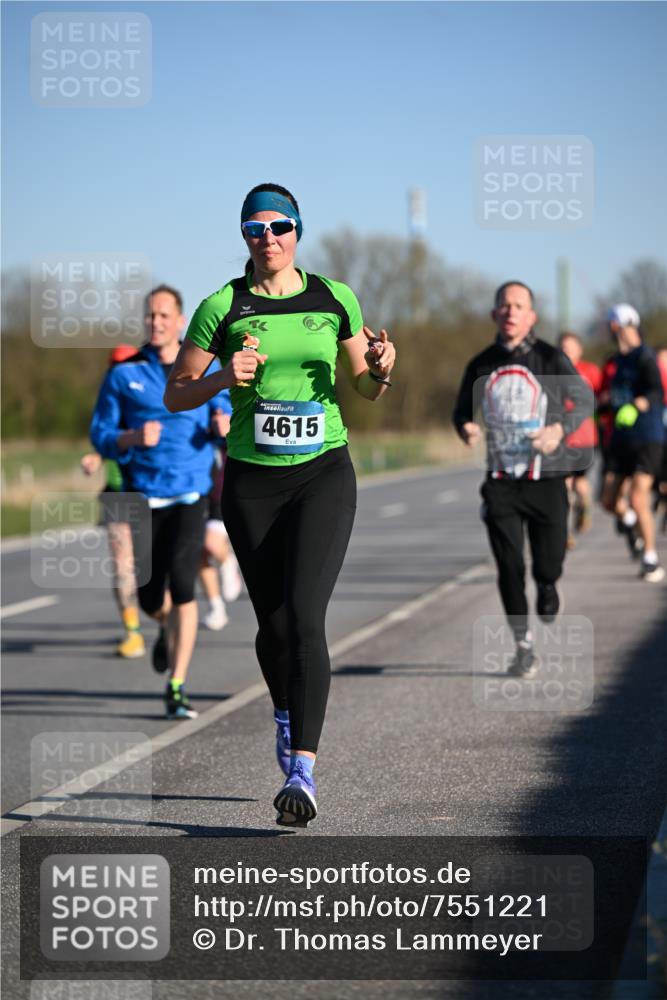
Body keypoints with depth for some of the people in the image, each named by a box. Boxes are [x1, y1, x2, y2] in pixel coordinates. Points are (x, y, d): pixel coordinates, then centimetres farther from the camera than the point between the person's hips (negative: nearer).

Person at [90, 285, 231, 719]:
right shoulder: (123, 375, 3)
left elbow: (227, 422, 10)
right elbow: (101, 436, 2)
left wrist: (222, 427, -14)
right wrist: (134, 437, -18)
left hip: (191, 496, -1)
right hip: (144, 497, 1)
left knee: (182, 585, -17)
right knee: (150, 597, 1)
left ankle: (176, 689, -12)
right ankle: (169, 628, 40)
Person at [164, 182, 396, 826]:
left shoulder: (334, 300, 3)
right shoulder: (222, 308, -1)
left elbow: (366, 387, 14)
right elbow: (175, 396, 3)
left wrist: (381, 368, -9)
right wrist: (223, 378, -16)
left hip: (324, 473, -1)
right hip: (252, 481, 1)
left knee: (305, 617, -16)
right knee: (273, 623, 8)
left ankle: (302, 771, -19)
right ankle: (286, 712, 40)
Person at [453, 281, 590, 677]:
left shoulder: (550, 359, -4)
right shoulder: (481, 366, 4)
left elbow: (585, 400, 4)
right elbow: (462, 410, 18)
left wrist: (560, 428, -14)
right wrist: (466, 428, -6)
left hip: (546, 478, -2)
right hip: (501, 481, 2)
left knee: (548, 566, 0)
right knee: (509, 569, -2)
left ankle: (547, 587, 38)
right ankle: (524, 647, 12)